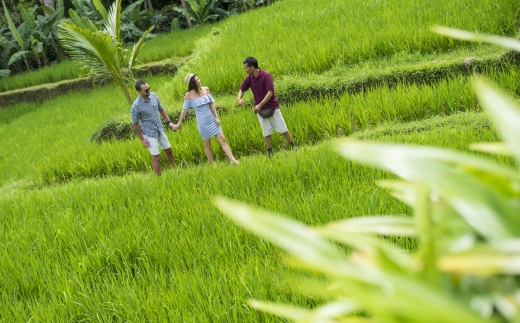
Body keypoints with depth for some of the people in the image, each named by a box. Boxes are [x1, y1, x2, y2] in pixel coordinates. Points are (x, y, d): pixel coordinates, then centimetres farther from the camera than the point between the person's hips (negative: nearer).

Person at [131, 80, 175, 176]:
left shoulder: (153, 95, -8)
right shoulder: (136, 106, -25)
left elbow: (161, 109, 9)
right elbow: (135, 123, -14)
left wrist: (169, 122, 2)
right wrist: (142, 139, -11)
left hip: (160, 131, 7)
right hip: (150, 134, -7)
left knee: (168, 150, 22)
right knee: (156, 157, -2)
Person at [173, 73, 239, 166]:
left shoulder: (206, 89, 0)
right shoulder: (189, 95, -11)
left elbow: (211, 104, 6)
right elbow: (184, 110, -5)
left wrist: (217, 117, 3)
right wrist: (179, 124, -1)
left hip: (212, 119, 4)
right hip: (202, 122, -4)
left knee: (222, 139, 1)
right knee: (207, 145, 7)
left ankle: (233, 160, 3)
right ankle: (212, 165, 18)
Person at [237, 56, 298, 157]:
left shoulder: (266, 76, -18)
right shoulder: (249, 78, -2)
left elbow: (270, 92, -23)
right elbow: (242, 89, 12)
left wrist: (260, 105, -26)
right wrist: (239, 98, -11)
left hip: (272, 107, -4)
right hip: (260, 110, 4)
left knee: (283, 129, 3)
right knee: (266, 133, 5)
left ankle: (293, 146, 19)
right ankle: (270, 154, 11)